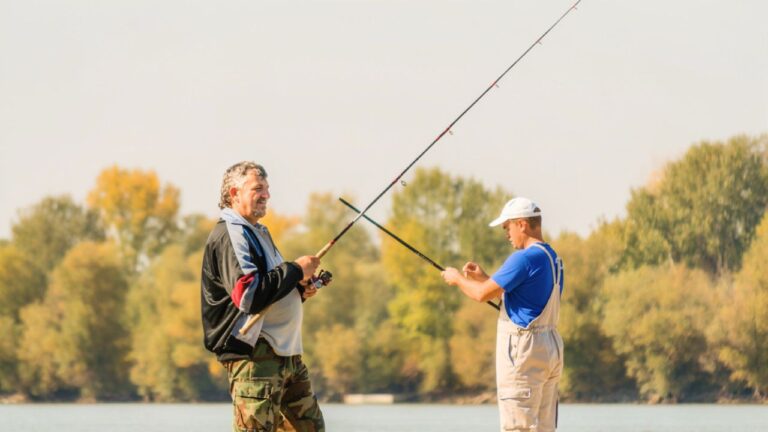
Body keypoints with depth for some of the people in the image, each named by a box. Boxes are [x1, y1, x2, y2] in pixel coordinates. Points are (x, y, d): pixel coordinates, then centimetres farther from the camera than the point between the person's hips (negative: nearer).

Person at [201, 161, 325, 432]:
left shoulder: (258, 233, 21)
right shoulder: (229, 235, -12)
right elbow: (248, 295, -25)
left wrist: (299, 289, 11)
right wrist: (295, 270, -16)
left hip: (285, 353, 10)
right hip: (253, 354, -10)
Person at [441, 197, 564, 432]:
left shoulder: (525, 258, -16)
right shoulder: (553, 258, 15)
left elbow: (483, 294, -14)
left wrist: (457, 278, 4)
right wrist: (484, 277, 20)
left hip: (523, 350, -10)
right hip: (550, 349, 10)